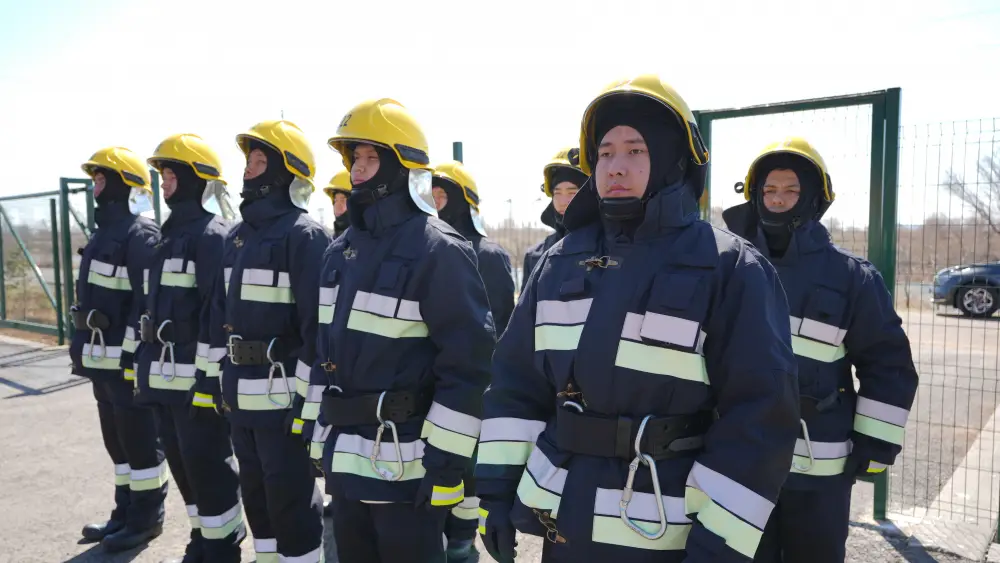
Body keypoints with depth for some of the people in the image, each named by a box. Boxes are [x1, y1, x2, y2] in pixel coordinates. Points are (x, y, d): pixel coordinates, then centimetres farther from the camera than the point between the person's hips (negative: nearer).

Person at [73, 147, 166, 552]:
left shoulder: (141, 235, -14)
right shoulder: (104, 232, 16)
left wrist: (133, 356, -22)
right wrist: (83, 350, 21)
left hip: (128, 359, -10)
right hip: (102, 361, 10)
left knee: (139, 440, 1)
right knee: (116, 439, 17)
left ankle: (147, 518, 14)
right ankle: (125, 511, 30)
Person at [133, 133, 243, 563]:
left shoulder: (213, 234, -13)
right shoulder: (171, 234, 17)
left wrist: (209, 374, -21)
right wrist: (145, 365, 21)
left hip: (196, 375, -9)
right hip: (164, 377, 10)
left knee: (207, 465, 0)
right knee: (182, 463, 17)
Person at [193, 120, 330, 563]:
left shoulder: (303, 236, -14)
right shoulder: (238, 236, 13)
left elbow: (318, 327, -19)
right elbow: (220, 313, 17)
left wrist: (310, 404, -20)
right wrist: (210, 377, 16)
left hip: (282, 397, -8)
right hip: (239, 396, 8)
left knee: (291, 502, 4)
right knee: (255, 495, 20)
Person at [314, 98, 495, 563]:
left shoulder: (438, 251, -15)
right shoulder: (341, 251, 9)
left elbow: (468, 363, -18)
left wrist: (446, 460, -18)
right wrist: (321, 432, 16)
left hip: (407, 465, -7)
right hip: (345, 459, 8)